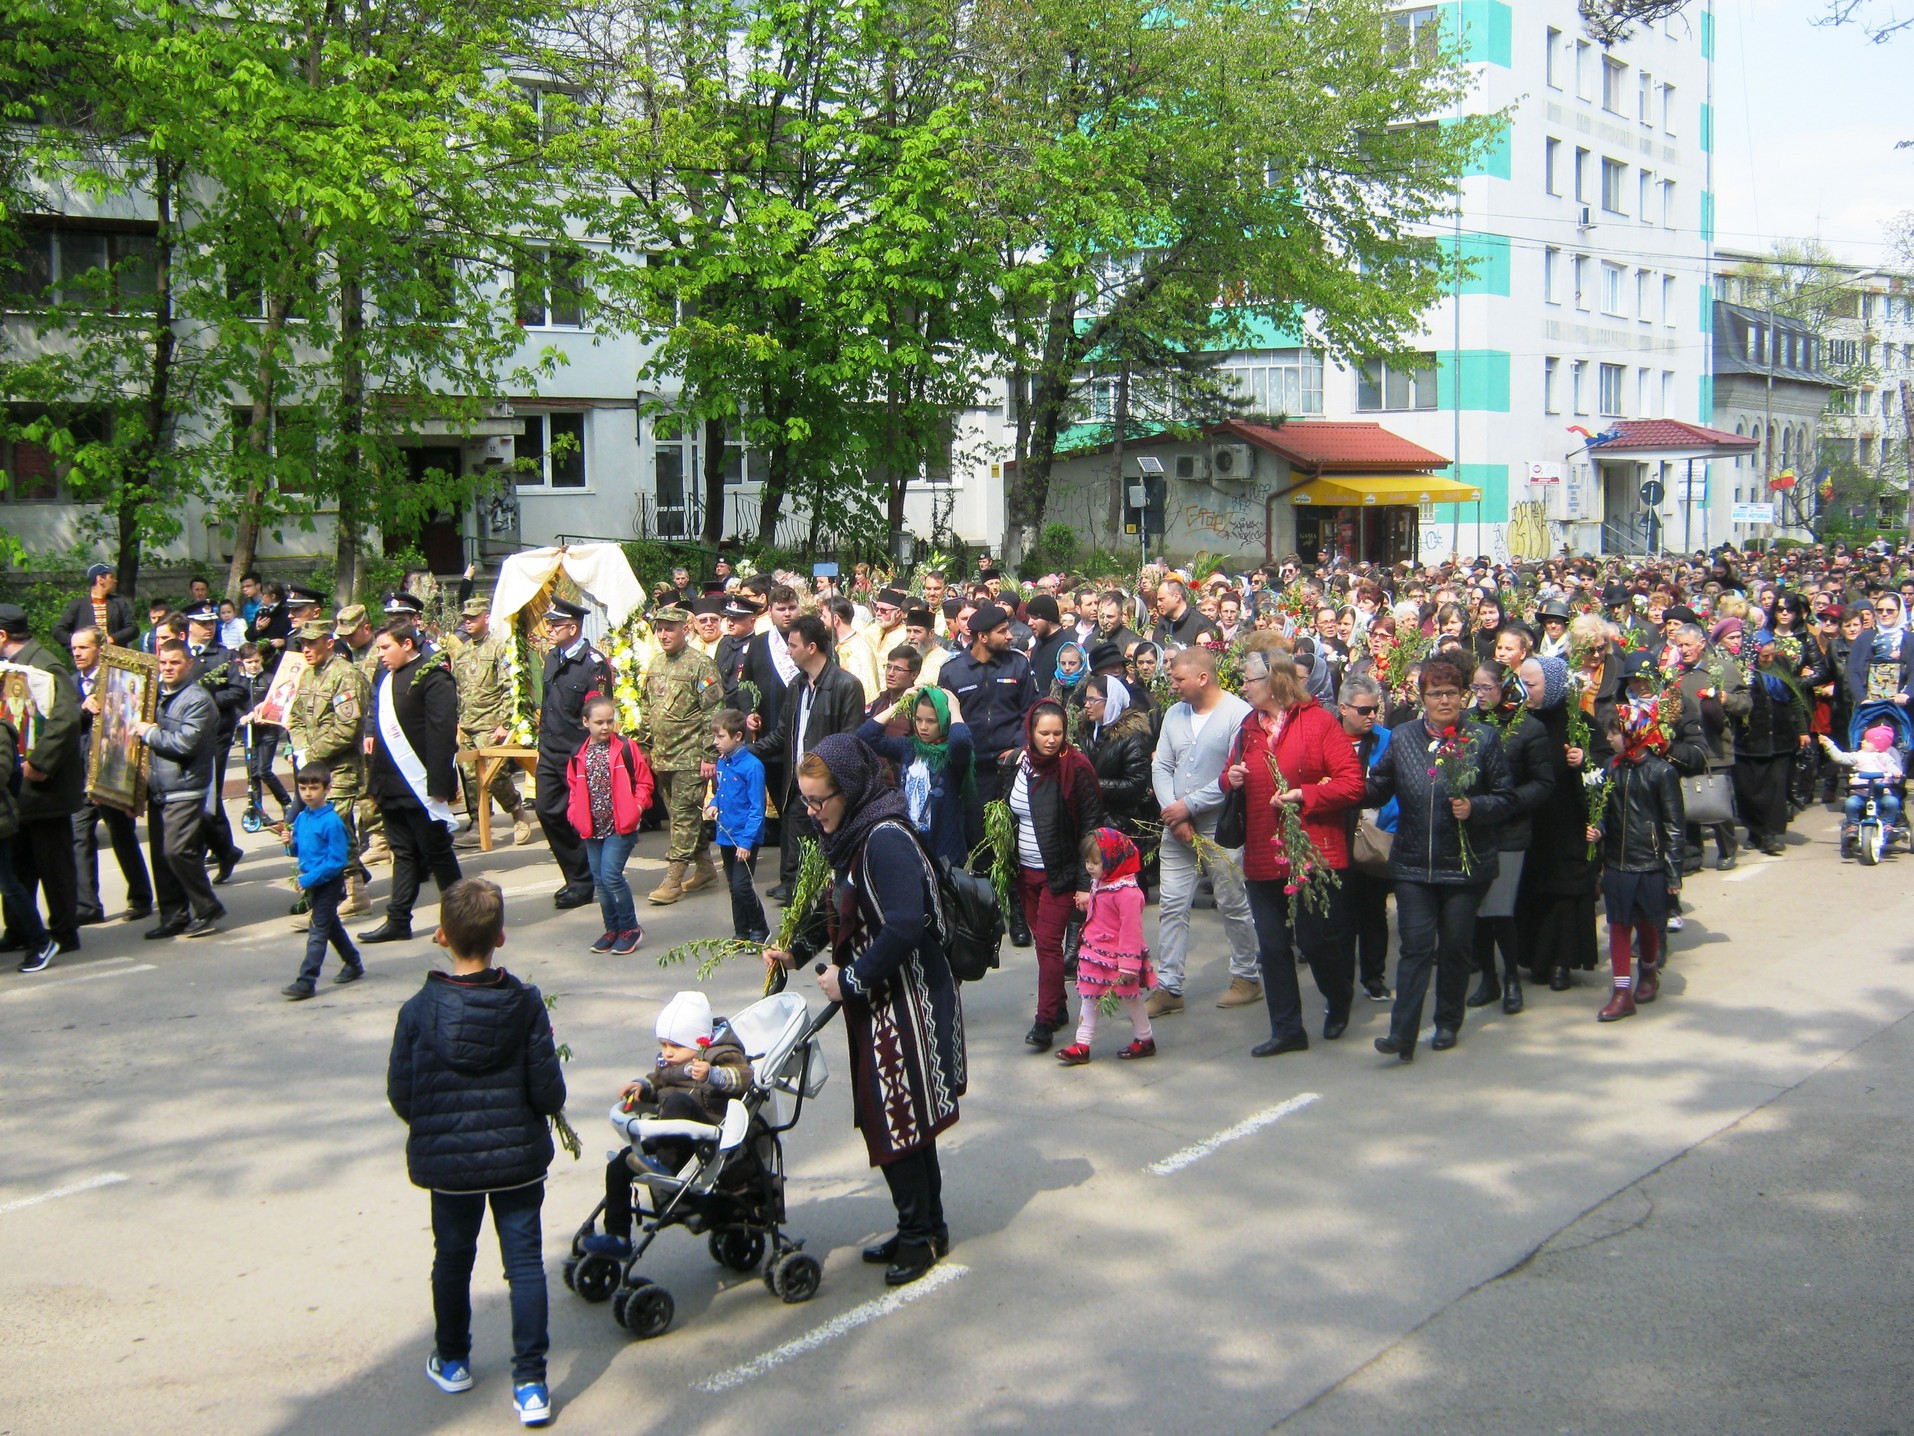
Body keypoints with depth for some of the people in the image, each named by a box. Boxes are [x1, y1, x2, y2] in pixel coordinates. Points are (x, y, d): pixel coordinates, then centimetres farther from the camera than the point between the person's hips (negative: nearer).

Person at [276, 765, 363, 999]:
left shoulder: (331, 822, -21)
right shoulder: (301, 818, 3)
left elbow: (337, 861, -22)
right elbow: (299, 851, 15)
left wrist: (309, 879, -25)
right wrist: (290, 842, -8)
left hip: (329, 883, -8)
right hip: (310, 881, 8)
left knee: (317, 931, -7)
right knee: (331, 926, 21)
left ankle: (306, 981, -7)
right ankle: (353, 963, 37)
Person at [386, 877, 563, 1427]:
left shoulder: (419, 1010, -13)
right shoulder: (525, 1004, -13)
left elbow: (400, 1094, -6)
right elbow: (548, 1091, -11)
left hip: (447, 1161, 1)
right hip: (519, 1157, -1)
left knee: (452, 1258, 19)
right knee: (525, 1261, 6)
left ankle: (452, 1361, 36)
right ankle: (530, 1383, 4)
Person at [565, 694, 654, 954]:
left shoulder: (626, 748, -5)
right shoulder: (579, 755, 6)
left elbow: (644, 782, -1)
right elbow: (574, 788, 15)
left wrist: (636, 808, -13)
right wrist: (575, 814, 1)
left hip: (620, 827, -5)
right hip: (592, 829, 5)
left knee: (610, 876, -12)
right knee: (600, 880, 10)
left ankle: (630, 927, 2)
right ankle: (612, 929, 23)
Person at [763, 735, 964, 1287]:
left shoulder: (886, 839, -21)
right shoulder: (851, 835, 9)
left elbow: (905, 927, -28)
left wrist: (851, 979, -19)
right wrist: (797, 952, 8)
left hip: (907, 1003, -10)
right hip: (876, 1002, 10)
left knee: (895, 1120, -2)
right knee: (887, 1116, 15)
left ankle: (920, 1233, 12)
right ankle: (925, 1227, 26)